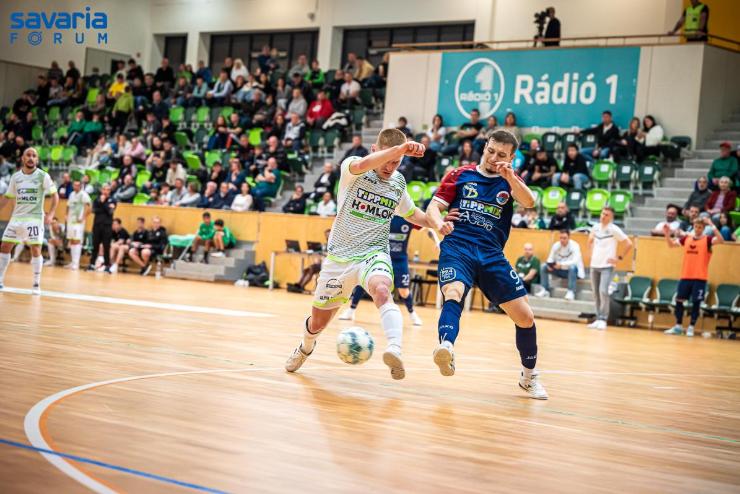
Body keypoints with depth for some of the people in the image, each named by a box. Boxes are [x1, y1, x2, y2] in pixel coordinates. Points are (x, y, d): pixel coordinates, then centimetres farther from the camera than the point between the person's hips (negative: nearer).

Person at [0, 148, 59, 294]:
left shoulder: (43, 176, -5)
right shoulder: (15, 177, 6)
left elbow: (55, 195, -5)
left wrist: (50, 214, -17)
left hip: (35, 218, -4)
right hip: (17, 217, 4)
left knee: (36, 250, -9)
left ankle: (36, 284, 0)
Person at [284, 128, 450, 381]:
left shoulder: (399, 182, 6)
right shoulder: (352, 167, -9)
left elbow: (410, 212, 26)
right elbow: (362, 165, -35)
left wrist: (435, 222, 5)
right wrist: (398, 149, -52)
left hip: (374, 254, 1)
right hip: (339, 256, -1)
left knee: (381, 291, -36)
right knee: (318, 322, 14)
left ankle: (395, 351, -55)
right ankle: (306, 348, 49)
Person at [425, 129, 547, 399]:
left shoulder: (510, 181, 15)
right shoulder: (460, 175, 12)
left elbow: (529, 202, -7)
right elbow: (433, 208, 5)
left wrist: (510, 177, -25)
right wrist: (439, 223, -18)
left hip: (492, 255, 2)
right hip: (457, 247, -2)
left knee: (525, 316, -1)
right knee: (454, 292, -33)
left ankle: (529, 376, 21)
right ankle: (446, 346, -59)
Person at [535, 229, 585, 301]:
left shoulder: (574, 246, -19)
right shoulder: (556, 245, -5)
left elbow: (575, 261, -31)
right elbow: (550, 259, 0)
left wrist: (561, 264, -42)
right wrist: (550, 265, -24)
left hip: (573, 271, -5)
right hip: (560, 271, 5)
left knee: (572, 267, -39)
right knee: (543, 267, -10)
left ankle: (571, 292, -34)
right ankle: (545, 290, -8)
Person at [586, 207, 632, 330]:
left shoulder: (614, 229, -10)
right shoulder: (596, 227, 7)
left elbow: (629, 244, -11)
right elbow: (590, 240, 28)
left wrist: (619, 258, -11)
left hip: (607, 266, -6)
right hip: (594, 265, 6)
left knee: (603, 291, -16)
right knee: (596, 293, 8)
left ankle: (603, 320, -11)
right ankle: (598, 319, 16)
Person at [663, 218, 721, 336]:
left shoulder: (707, 239, -3)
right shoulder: (686, 239, 8)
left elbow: (720, 240, -21)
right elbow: (671, 244, 16)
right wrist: (667, 234, -1)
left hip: (700, 278, -4)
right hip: (685, 276, 4)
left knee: (696, 302, 0)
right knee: (679, 300, 5)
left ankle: (691, 327, 9)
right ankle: (678, 326, 16)